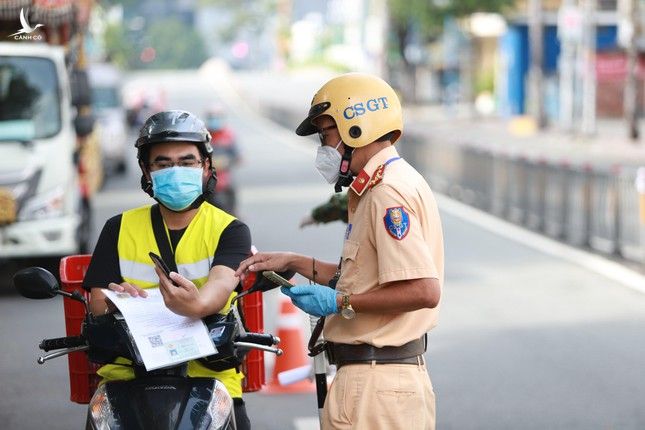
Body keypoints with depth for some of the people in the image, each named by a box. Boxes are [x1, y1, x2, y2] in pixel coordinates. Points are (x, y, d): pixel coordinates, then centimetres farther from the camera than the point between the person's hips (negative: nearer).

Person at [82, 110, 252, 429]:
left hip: (209, 371, -1)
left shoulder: (230, 230, 7)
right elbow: (97, 302, 8)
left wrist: (197, 306, -38)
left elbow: (222, 282, -13)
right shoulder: (119, 229, 14)